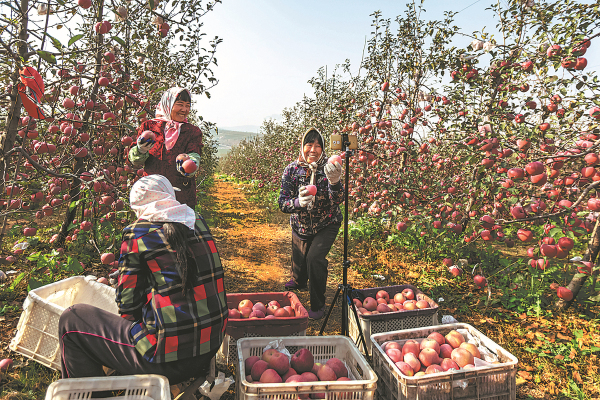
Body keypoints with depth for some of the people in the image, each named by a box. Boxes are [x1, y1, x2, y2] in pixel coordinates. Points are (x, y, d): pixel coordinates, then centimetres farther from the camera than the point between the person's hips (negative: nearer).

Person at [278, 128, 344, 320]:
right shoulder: (292, 169, -15)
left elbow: (338, 201, -29)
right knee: (299, 261, 16)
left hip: (326, 225, -2)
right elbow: (283, 203, -18)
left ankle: (318, 305, 4)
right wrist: (298, 202, -40)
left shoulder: (328, 168, -18)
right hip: (300, 227, 3)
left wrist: (334, 182, -50)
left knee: (315, 258, -21)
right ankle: (298, 282, 56)